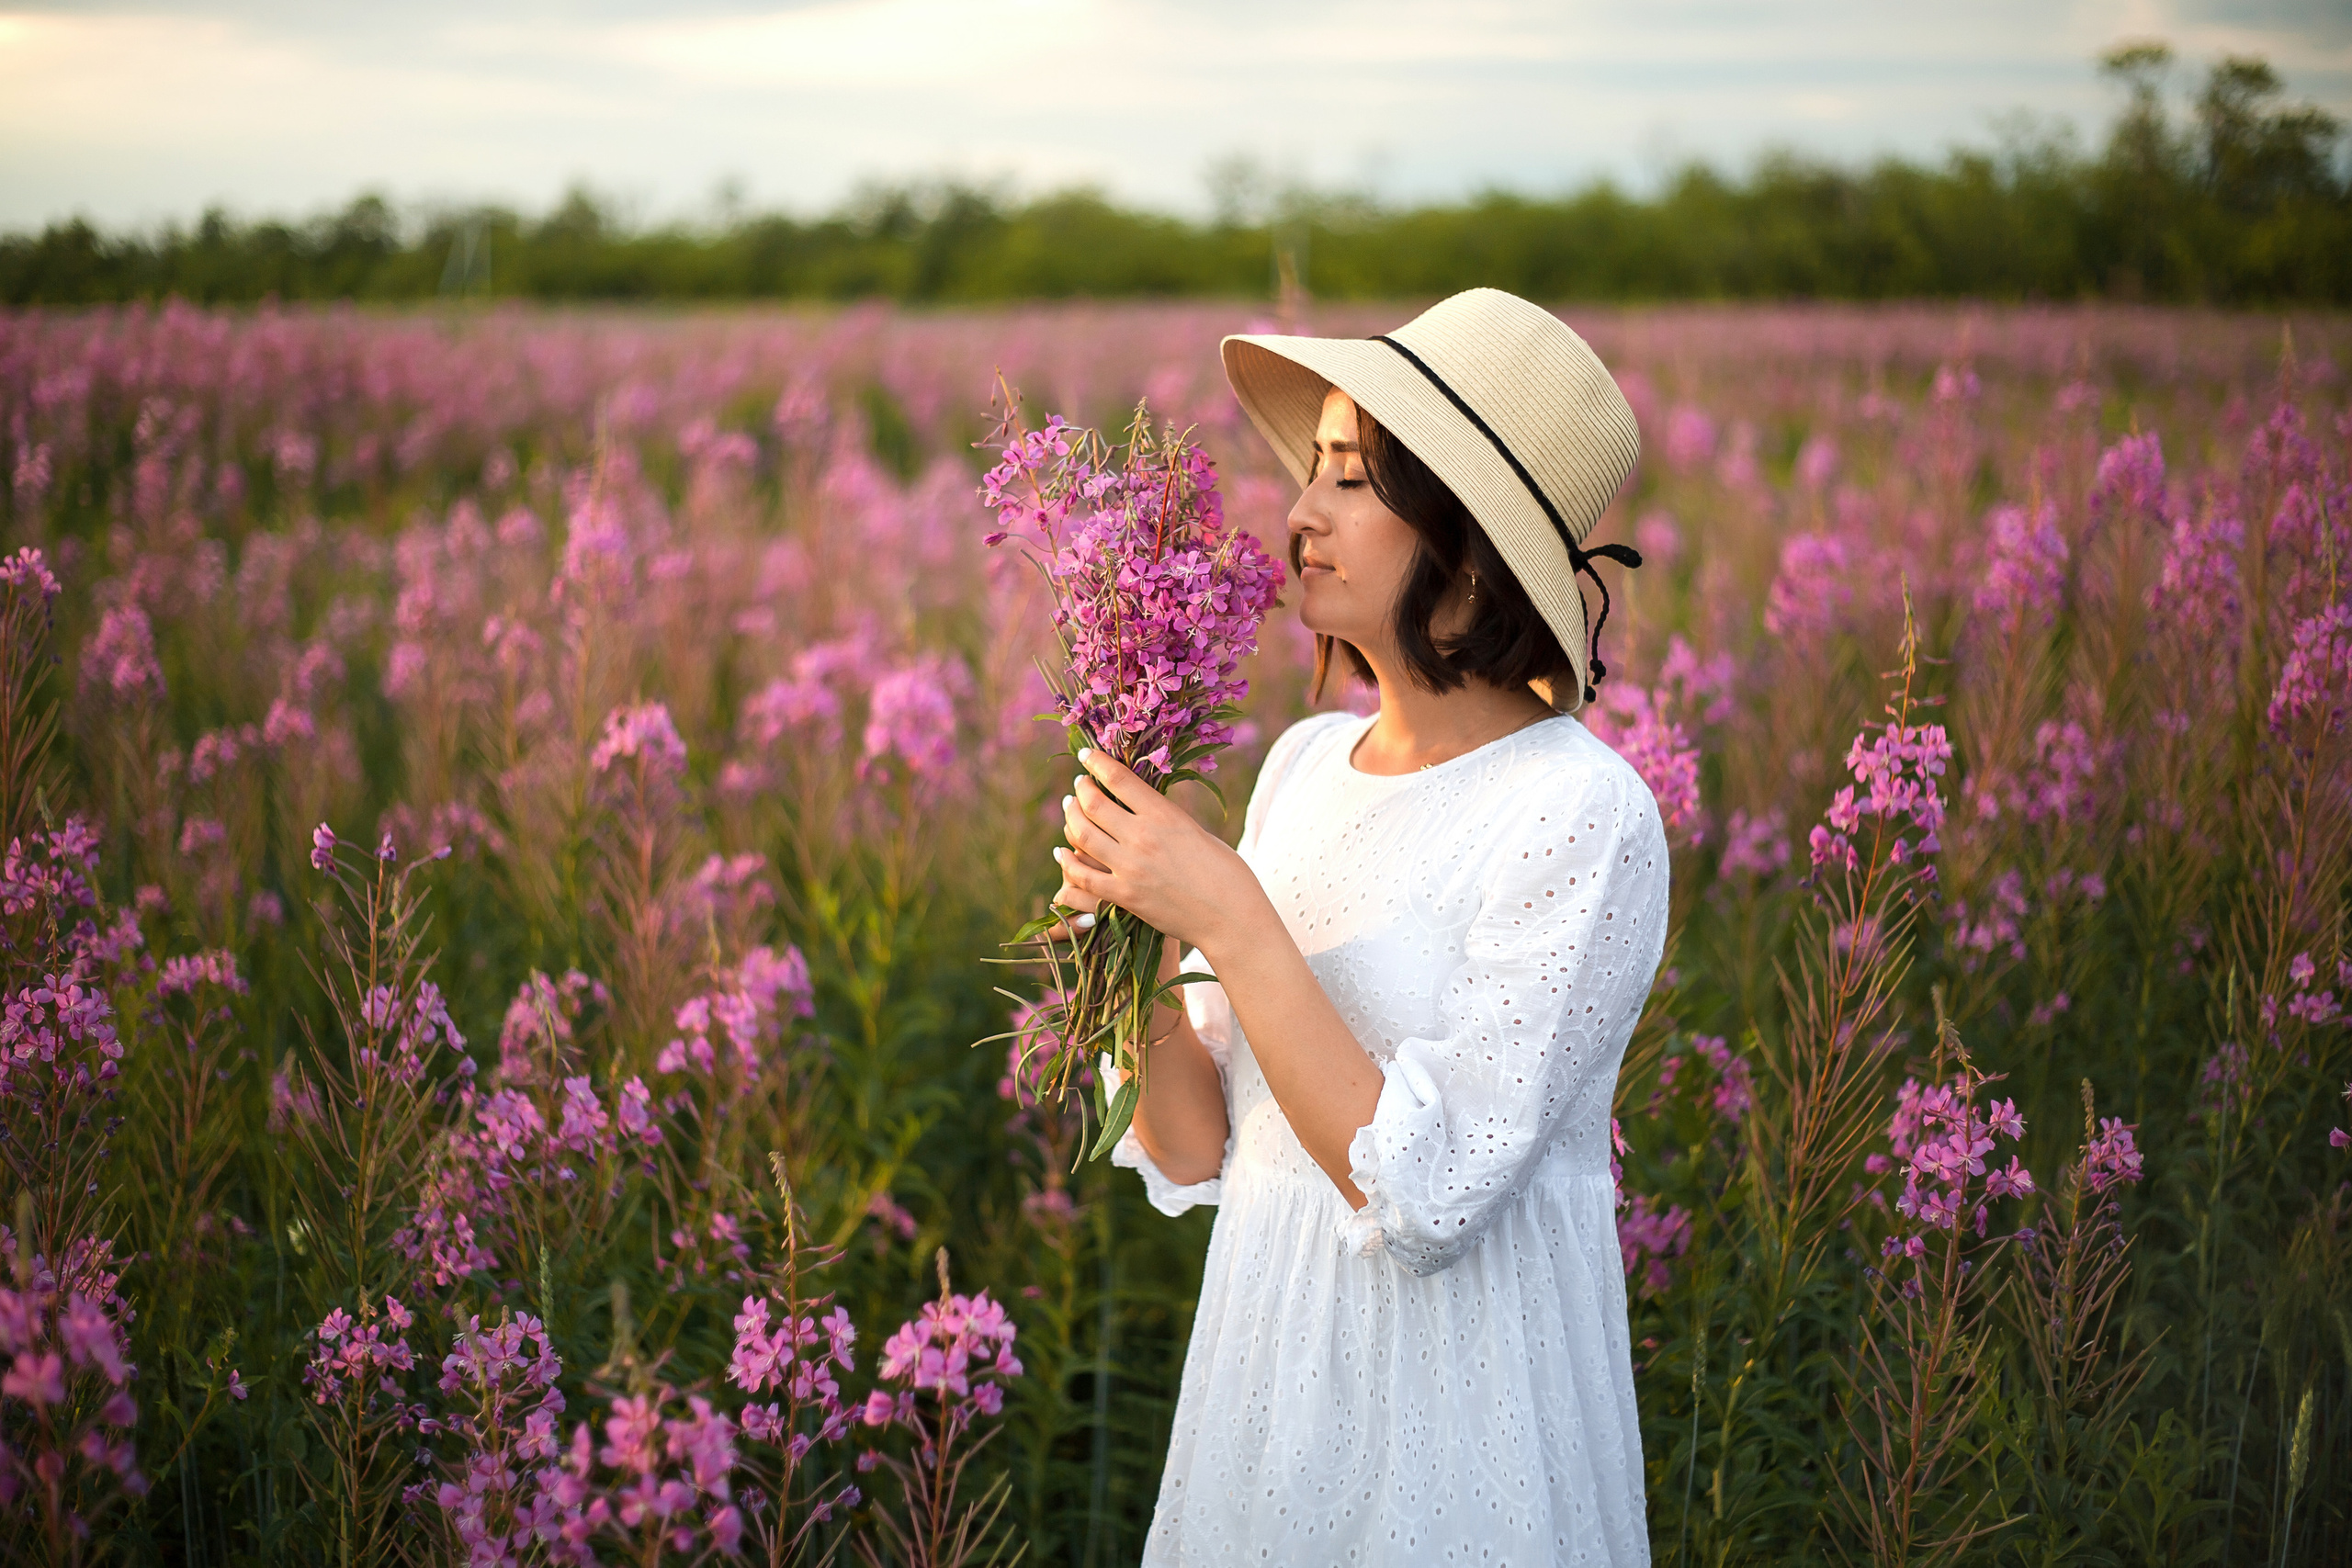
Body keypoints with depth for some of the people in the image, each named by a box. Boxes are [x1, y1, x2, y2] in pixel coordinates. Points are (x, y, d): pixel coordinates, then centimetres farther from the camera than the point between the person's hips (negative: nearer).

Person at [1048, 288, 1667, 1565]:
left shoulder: (1581, 813, -17)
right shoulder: (1306, 764, 2)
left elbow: (1422, 1197, -23)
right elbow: (1198, 1155, 5)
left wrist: (1230, 916, -22)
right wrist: (1140, 946, -11)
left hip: (1459, 1433, -6)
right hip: (1269, 1379, 6)